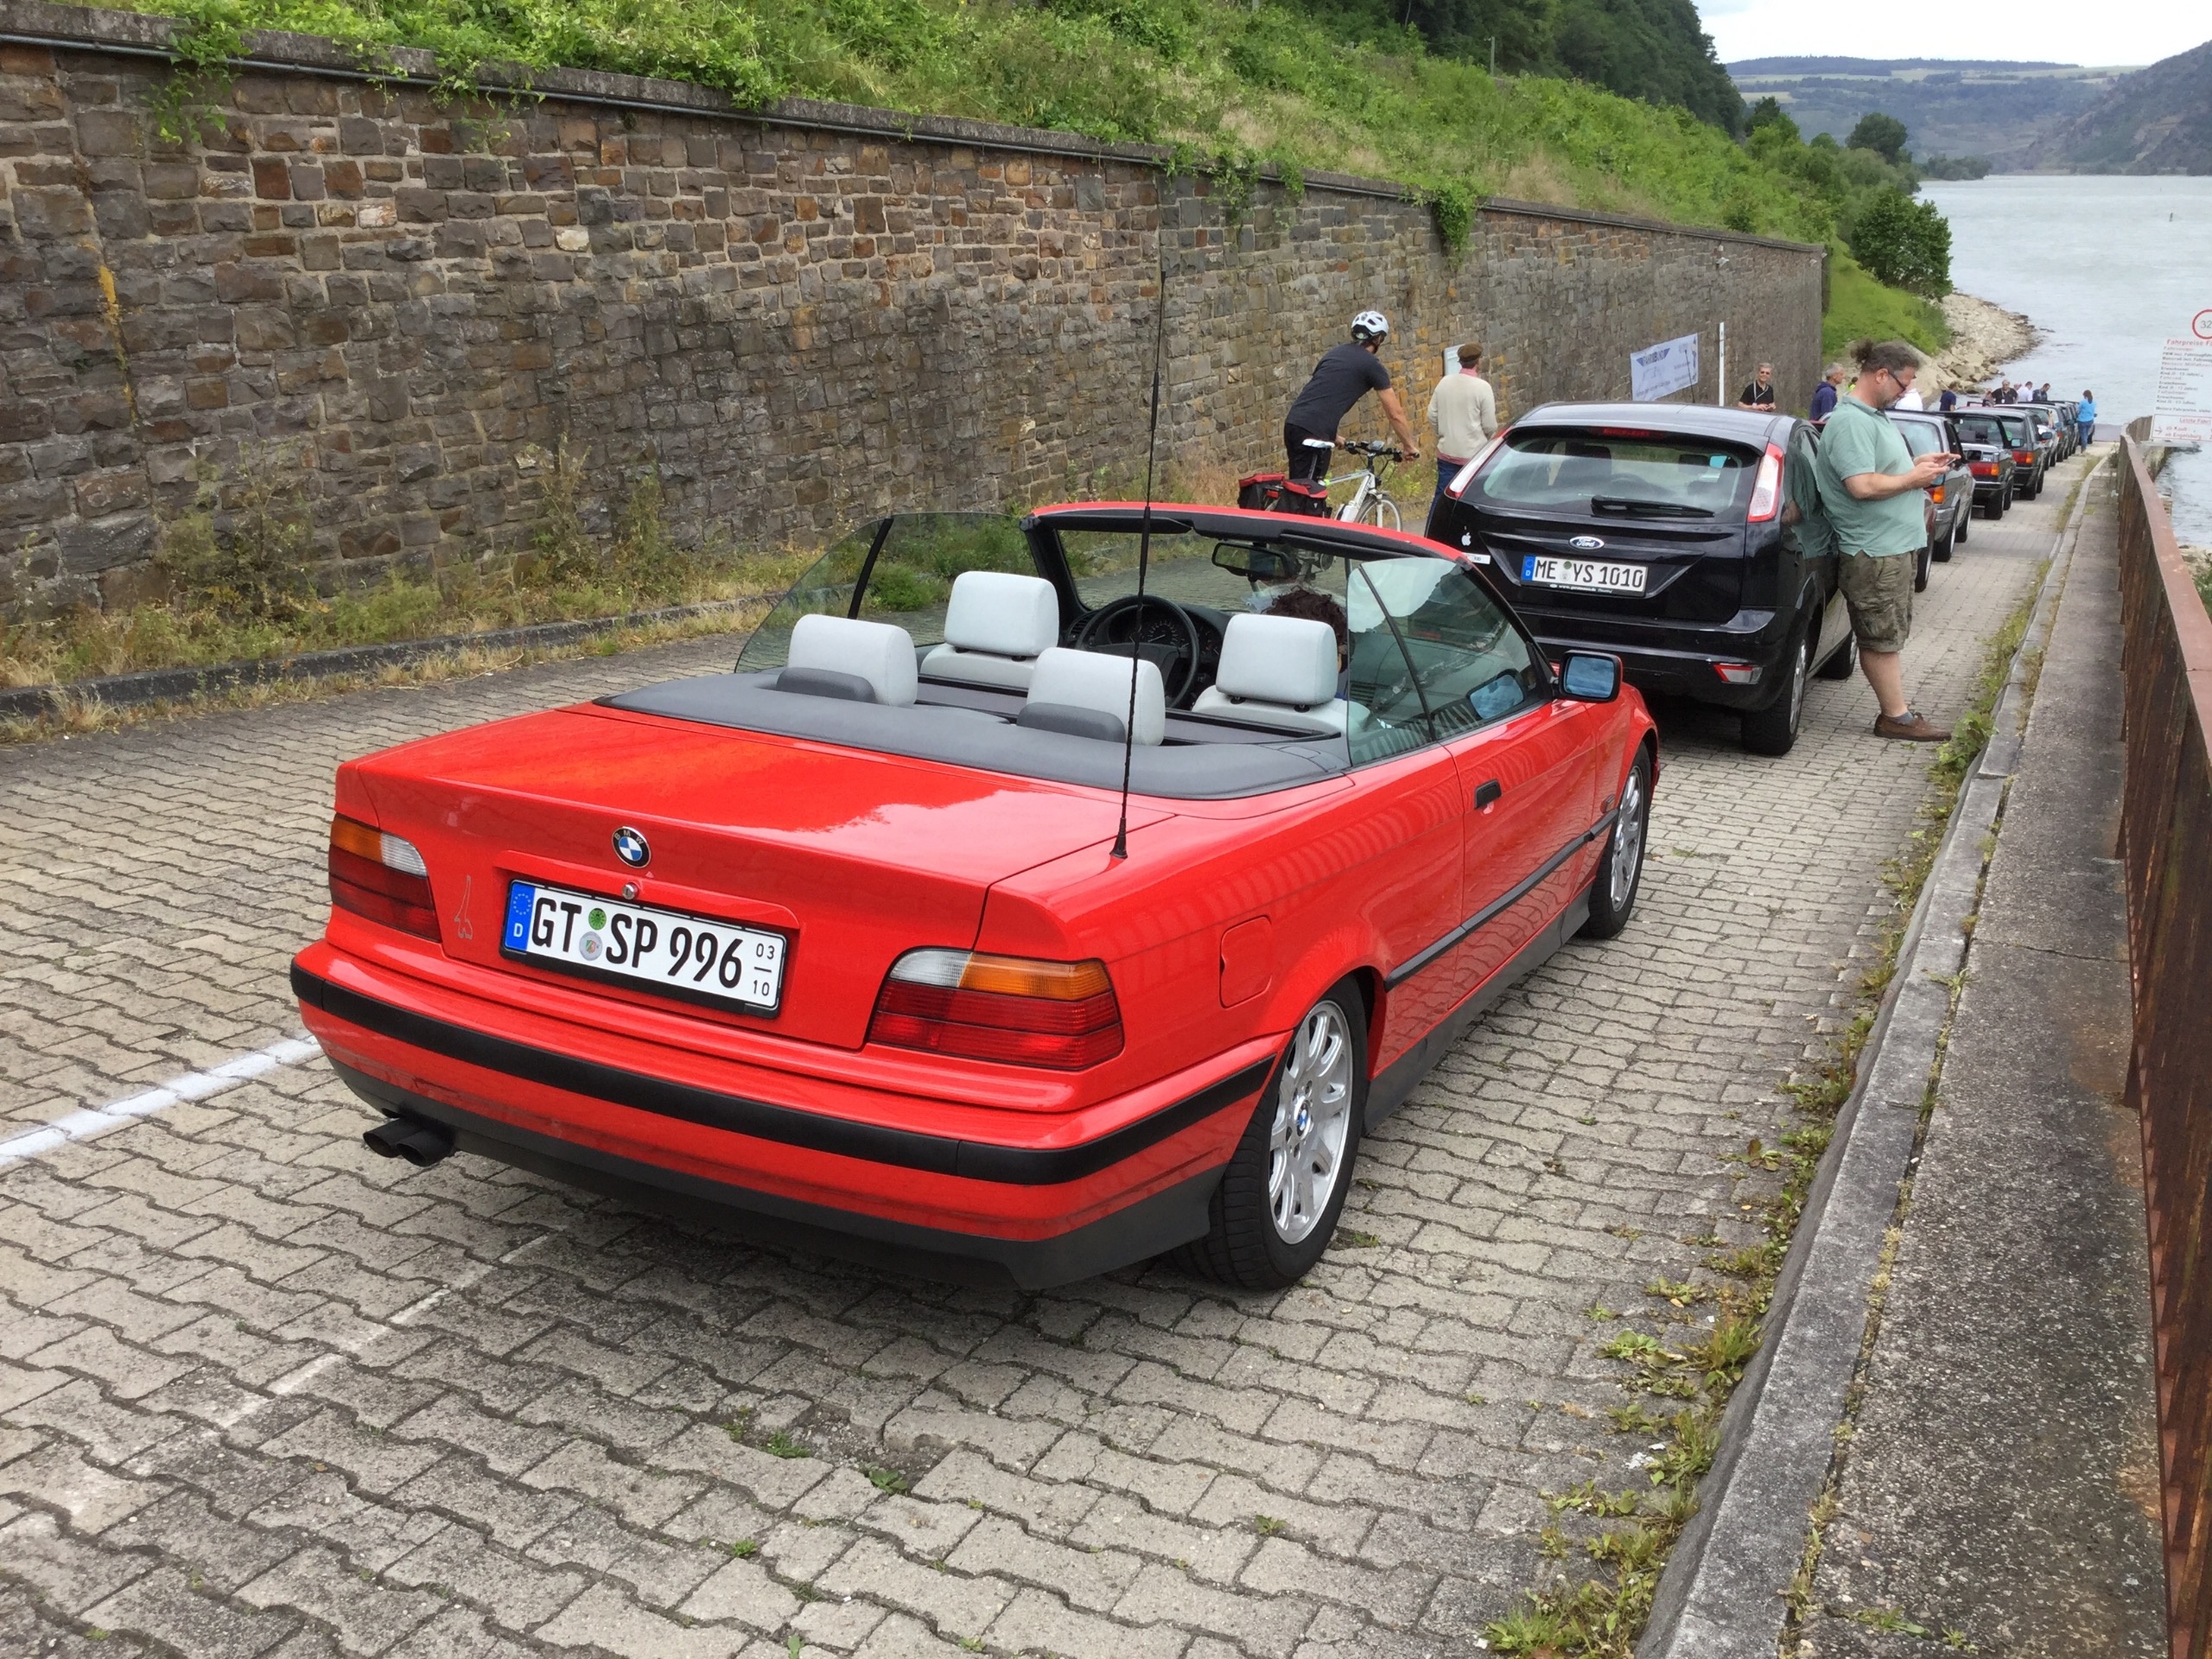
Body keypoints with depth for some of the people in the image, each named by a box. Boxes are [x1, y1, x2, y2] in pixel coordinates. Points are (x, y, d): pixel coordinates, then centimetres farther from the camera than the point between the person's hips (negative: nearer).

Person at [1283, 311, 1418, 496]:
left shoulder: (1334, 353, 24)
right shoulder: (1372, 365, 3)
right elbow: (1395, 414, 7)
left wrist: (1332, 436, 42)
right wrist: (1410, 446, 20)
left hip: (1293, 423, 7)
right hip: (1314, 431, -7)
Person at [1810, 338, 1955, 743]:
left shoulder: (1876, 417, 15)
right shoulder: (1850, 422, -18)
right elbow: (1862, 485, -27)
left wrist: (1917, 465, 12)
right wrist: (1913, 478, -15)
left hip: (1895, 544, 11)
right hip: (1873, 551, -11)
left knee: (1891, 634, 14)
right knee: (1882, 637, -3)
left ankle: (1897, 709, 20)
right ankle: (1896, 716, 2)